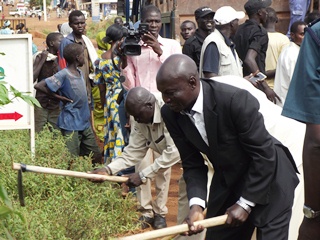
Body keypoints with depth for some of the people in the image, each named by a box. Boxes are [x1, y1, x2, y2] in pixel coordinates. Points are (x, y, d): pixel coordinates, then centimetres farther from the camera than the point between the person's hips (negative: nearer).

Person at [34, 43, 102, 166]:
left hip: (85, 123, 8)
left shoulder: (79, 73, 9)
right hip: (71, 125, -8)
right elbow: (38, 86, -19)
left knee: (96, 156, 12)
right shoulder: (63, 75, -16)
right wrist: (57, 96, -13)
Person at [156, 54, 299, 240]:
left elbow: (264, 155, -24)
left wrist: (245, 203, -20)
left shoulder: (235, 100, -31)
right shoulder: (171, 114, -13)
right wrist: (196, 204, -21)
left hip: (269, 179, -5)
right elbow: (192, 163, -6)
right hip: (226, 183, 5)